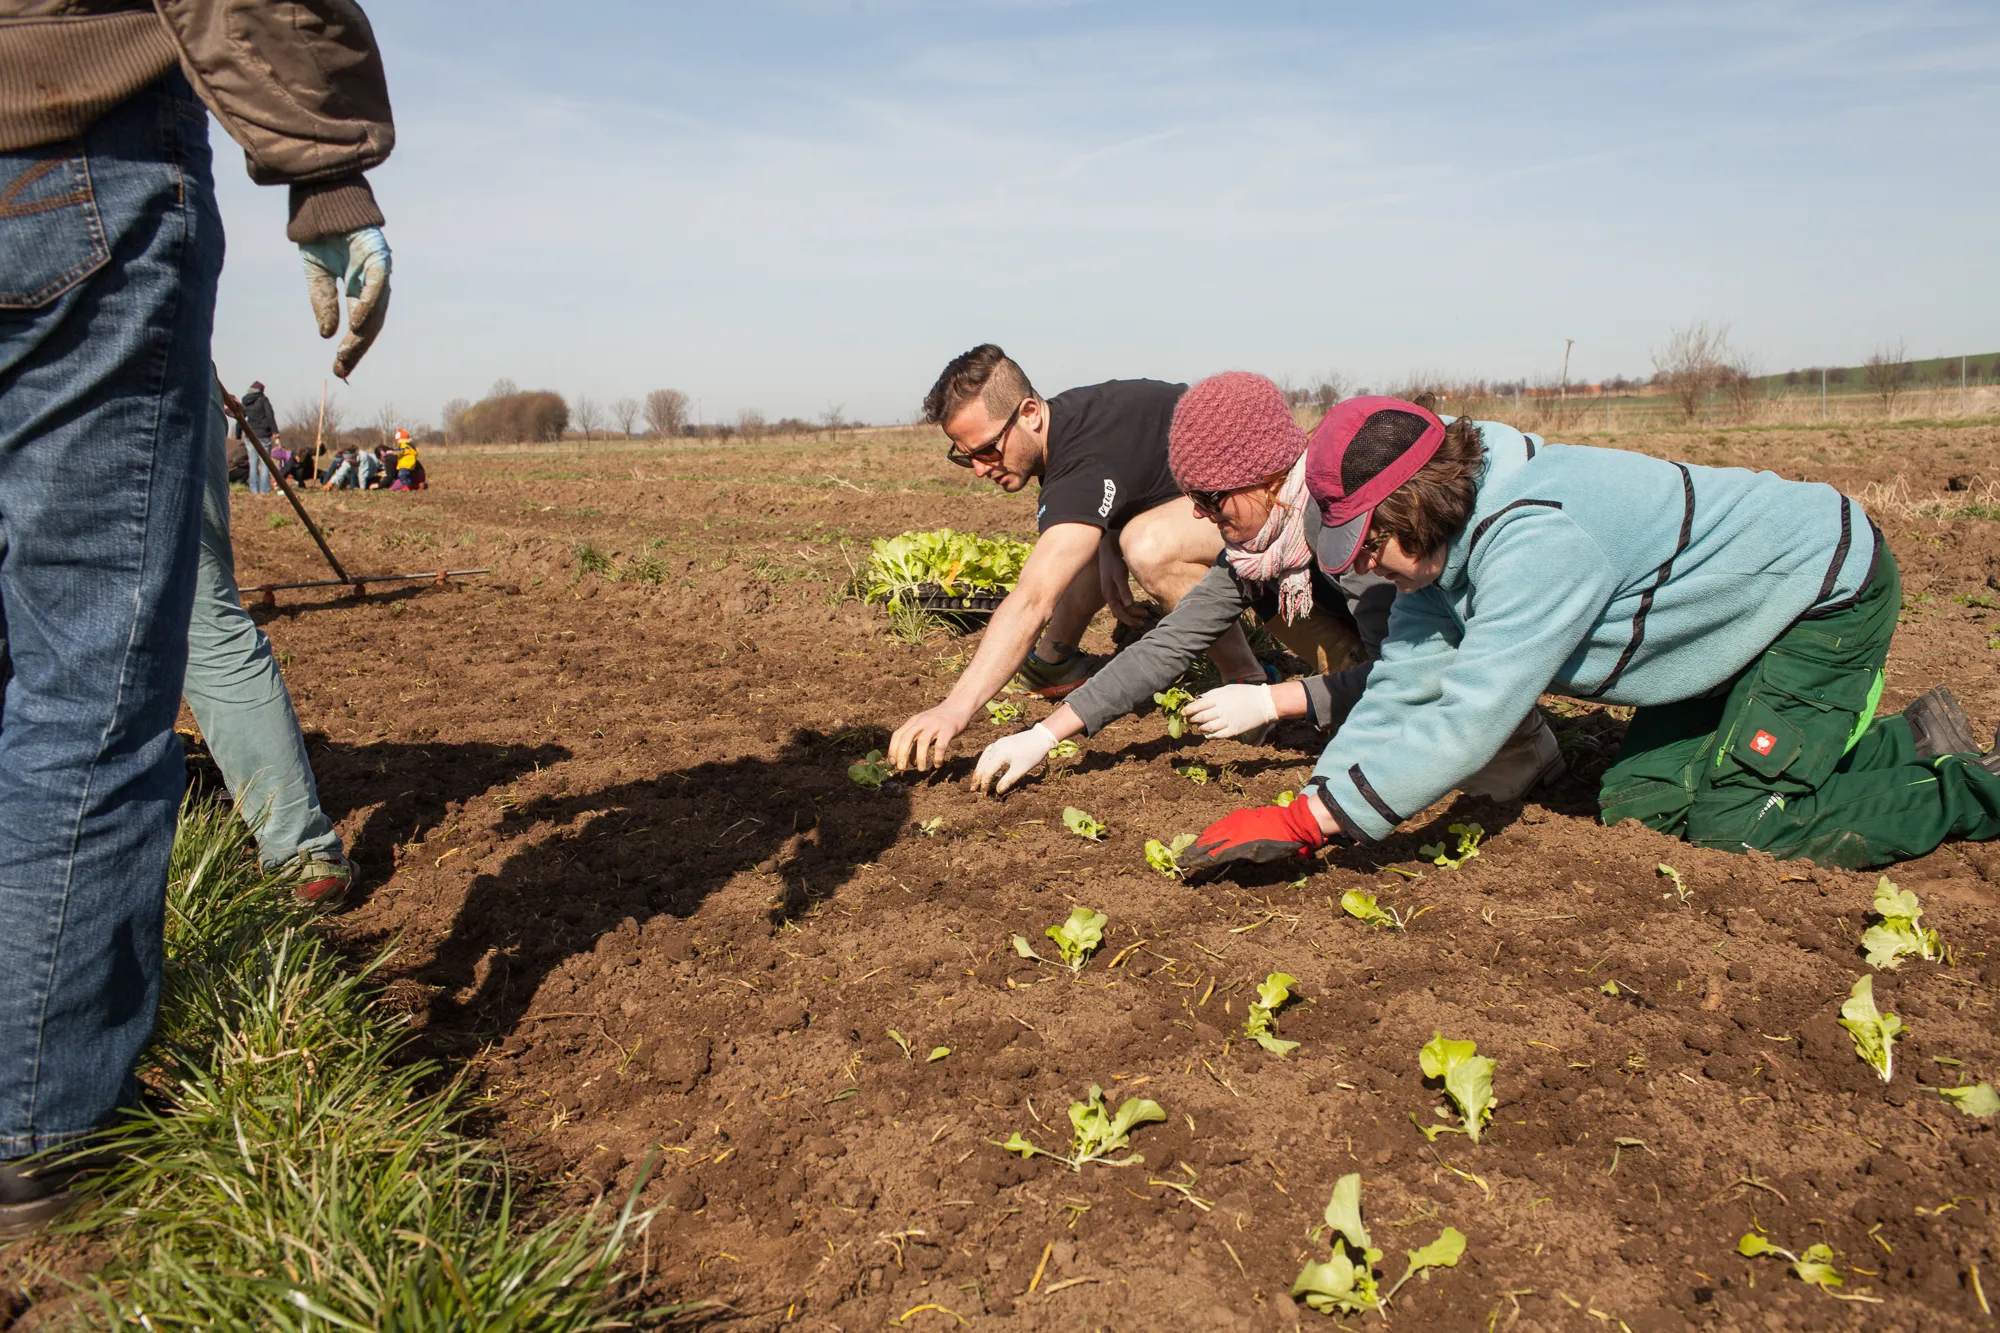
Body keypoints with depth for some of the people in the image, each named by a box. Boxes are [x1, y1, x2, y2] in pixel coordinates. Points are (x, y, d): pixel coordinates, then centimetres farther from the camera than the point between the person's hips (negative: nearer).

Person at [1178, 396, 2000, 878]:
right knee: (1639, 801, 3)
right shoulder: (1443, 536, -10)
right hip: (1743, 607, 9)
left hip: (1829, 585, -9)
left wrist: (1303, 822, -42)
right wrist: (1305, 811, -22)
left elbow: (1466, 724, -43)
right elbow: (1401, 690, -11)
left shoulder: (1532, 540, -38)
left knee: (1742, 825, -15)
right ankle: (1910, 743, 17)